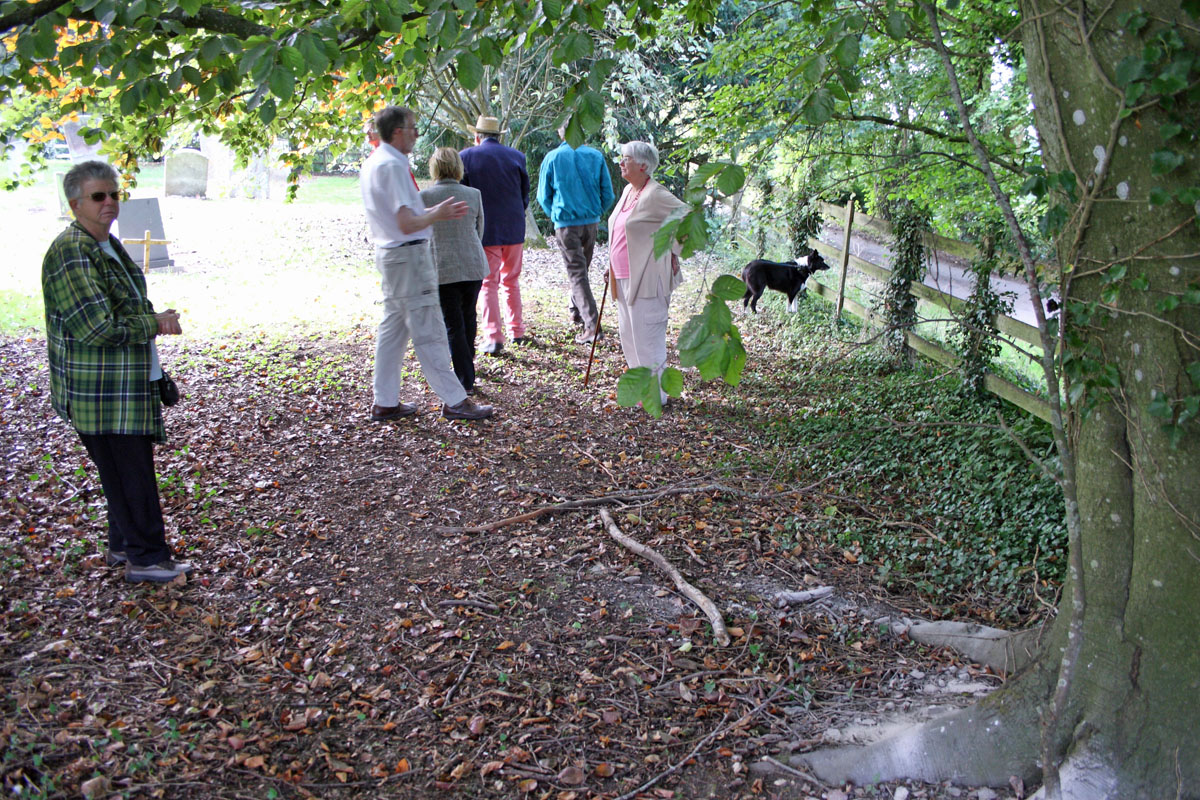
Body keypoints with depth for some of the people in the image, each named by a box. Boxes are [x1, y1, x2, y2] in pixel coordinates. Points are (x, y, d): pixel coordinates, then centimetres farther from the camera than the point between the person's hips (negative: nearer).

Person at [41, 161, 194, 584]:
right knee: (131, 471, -4)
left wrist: (156, 321, 12)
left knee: (125, 469, 18)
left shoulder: (108, 245, 15)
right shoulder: (71, 252, -17)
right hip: (100, 388, -10)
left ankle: (124, 546, 30)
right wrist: (155, 323, -12)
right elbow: (96, 327, -23)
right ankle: (147, 558, 5)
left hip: (128, 383, 10)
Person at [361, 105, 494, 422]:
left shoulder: (372, 163, 12)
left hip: (389, 253, 10)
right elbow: (408, 224, -23)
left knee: (393, 327, 14)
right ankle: (454, 401, 3)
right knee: (428, 331, -4)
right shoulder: (393, 166, -19)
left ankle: (385, 403, 19)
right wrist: (437, 214, -7)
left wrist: (433, 211, 12)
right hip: (409, 256, -10)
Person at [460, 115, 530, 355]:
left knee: (488, 284, 1)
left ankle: (494, 338, -8)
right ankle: (517, 331, 22)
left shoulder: (467, 156, -4)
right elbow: (525, 193, 8)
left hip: (485, 229, -3)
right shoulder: (516, 156, 3)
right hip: (514, 228, 3)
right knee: (511, 281, 17)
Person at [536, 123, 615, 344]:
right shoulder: (596, 156, 1)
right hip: (591, 222, 3)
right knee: (583, 267, 20)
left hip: (566, 224, -3)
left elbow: (543, 195, 4)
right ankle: (577, 312, 35)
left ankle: (592, 325, -14)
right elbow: (608, 194, 3)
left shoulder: (552, 158, -3)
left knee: (577, 274, -5)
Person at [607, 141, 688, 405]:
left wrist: (673, 252, -10)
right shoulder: (628, 191, 13)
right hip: (623, 277, 10)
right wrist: (613, 266, 20)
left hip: (647, 278, -10)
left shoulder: (655, 195, -15)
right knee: (628, 335, 16)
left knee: (647, 336, -3)